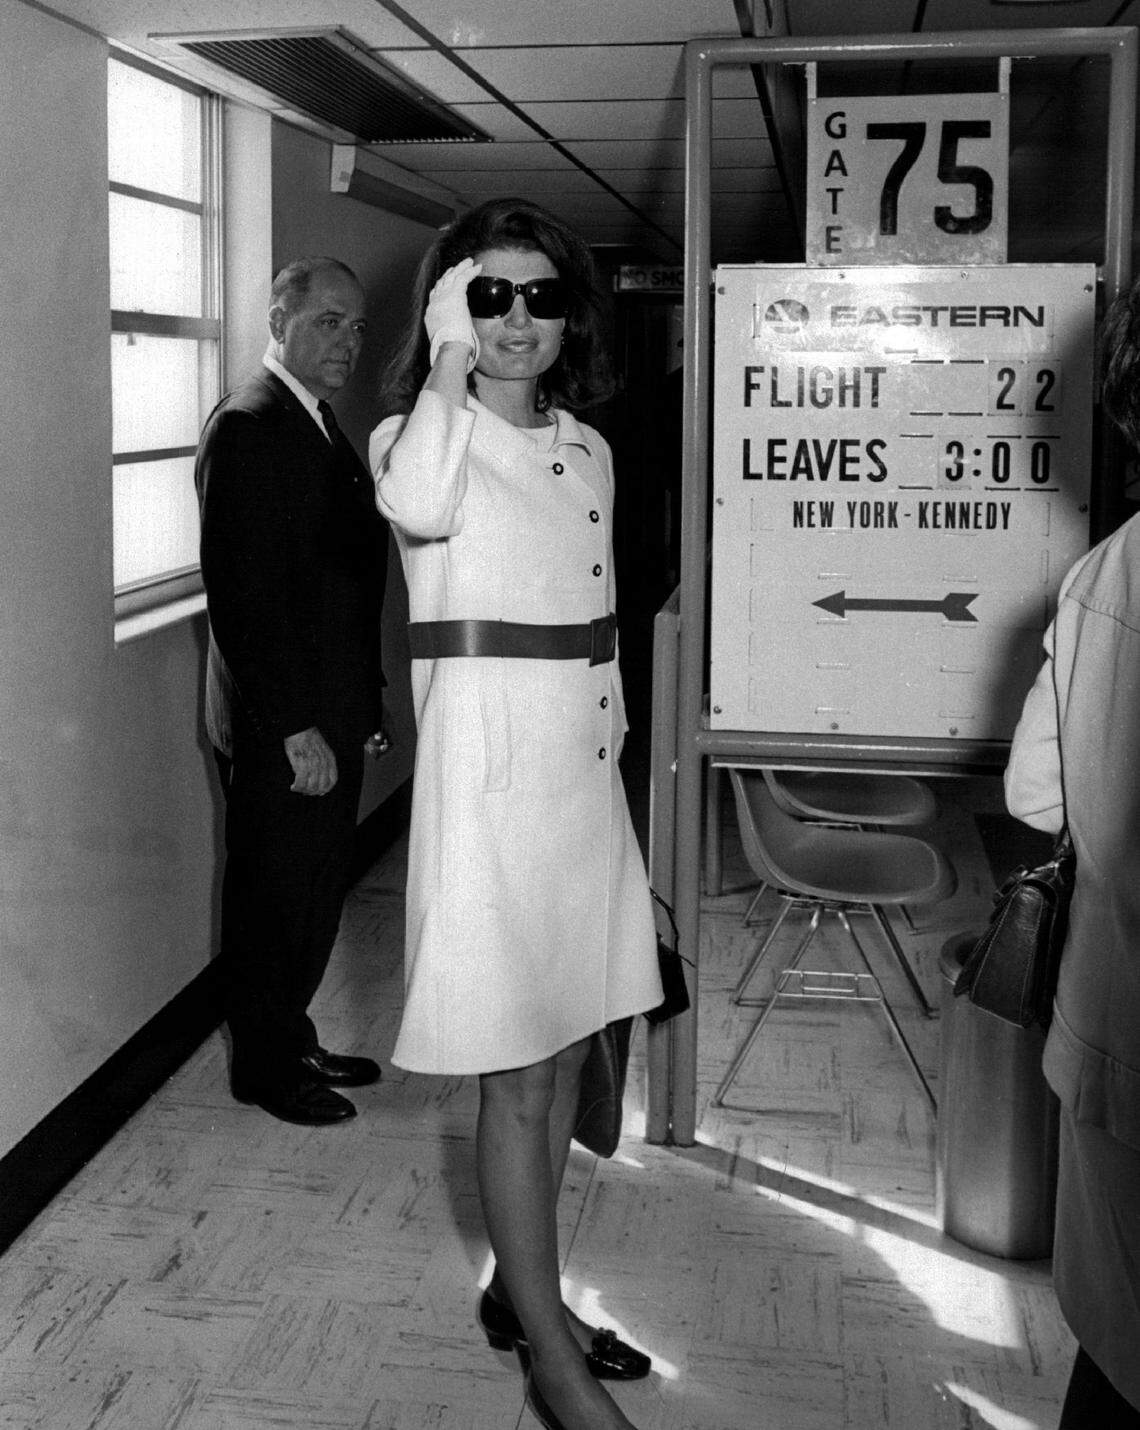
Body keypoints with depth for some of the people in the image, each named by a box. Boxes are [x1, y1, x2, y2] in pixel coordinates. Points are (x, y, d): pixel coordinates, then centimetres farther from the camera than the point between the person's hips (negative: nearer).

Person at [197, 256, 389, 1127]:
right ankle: (264, 1066, 22)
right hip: (278, 728, -9)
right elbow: (240, 591, -22)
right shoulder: (248, 427, -16)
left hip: (330, 717, 9)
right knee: (274, 894, 6)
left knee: (317, 891, 18)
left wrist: (365, 706, 13)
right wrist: (293, 728, -22)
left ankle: (292, 1043, 34)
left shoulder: (322, 428, 14)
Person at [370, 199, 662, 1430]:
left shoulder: (587, 450, 11)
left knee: (563, 1058, 16)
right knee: (515, 1078, 2)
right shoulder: (417, 433, -7)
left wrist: (610, 746, 17)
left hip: (587, 771, 7)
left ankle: (521, 1287, 35)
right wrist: (450, 361, -22)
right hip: (488, 771, -7)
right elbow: (417, 506, -33)